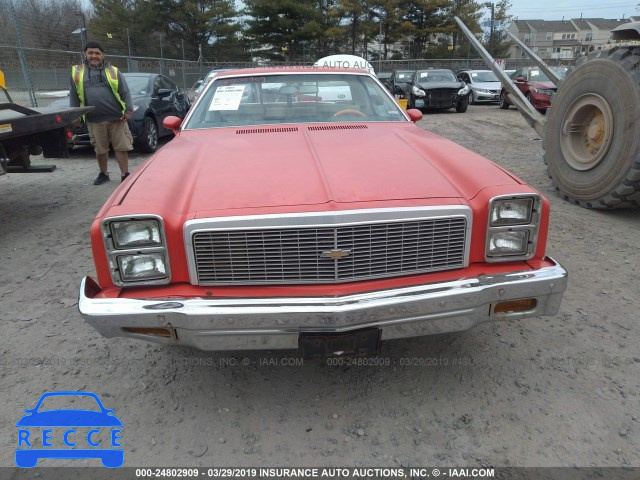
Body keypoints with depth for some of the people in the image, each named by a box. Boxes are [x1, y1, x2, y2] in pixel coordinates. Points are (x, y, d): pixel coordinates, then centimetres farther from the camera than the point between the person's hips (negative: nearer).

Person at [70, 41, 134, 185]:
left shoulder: (113, 71, 7)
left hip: (116, 117, -1)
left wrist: (128, 110, -6)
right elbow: (74, 96, 13)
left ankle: (125, 175, 4)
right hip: (94, 120, 2)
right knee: (100, 149, 9)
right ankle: (103, 174, 25)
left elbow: (125, 92, 4)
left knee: (121, 147, -2)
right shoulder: (77, 72, 10)